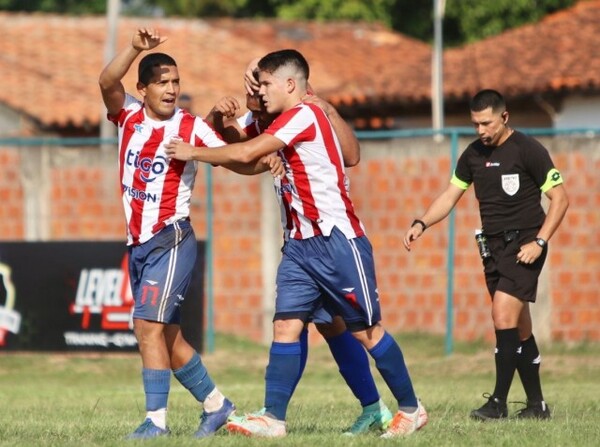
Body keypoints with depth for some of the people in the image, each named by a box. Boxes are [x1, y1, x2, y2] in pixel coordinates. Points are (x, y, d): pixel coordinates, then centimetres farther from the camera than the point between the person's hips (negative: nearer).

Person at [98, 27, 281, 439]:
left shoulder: (191, 128, -5)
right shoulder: (129, 116, 4)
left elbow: (237, 161, -2)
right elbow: (107, 82, -13)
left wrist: (265, 162, -22)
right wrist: (136, 49, -27)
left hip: (171, 240, -6)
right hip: (138, 244, 6)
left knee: (149, 326, -16)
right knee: (167, 335, 11)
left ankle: (157, 419, -15)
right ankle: (215, 403, 27)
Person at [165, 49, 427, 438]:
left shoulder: (304, 115, -13)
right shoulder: (290, 123, 17)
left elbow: (246, 154, -18)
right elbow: (253, 161, 19)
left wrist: (193, 153, -6)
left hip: (337, 241, -9)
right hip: (301, 245, 9)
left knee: (366, 330, -1)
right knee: (286, 326, -3)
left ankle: (411, 409, 11)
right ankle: (273, 418, -9)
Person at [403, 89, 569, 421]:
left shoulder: (528, 150, -9)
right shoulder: (473, 154, 9)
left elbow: (560, 199, -8)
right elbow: (450, 196, 14)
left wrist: (539, 242, -16)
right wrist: (421, 224, -3)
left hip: (523, 246, -7)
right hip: (493, 248, 7)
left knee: (503, 315, -18)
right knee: (519, 329, 9)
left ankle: (498, 402, -16)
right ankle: (536, 404, 15)